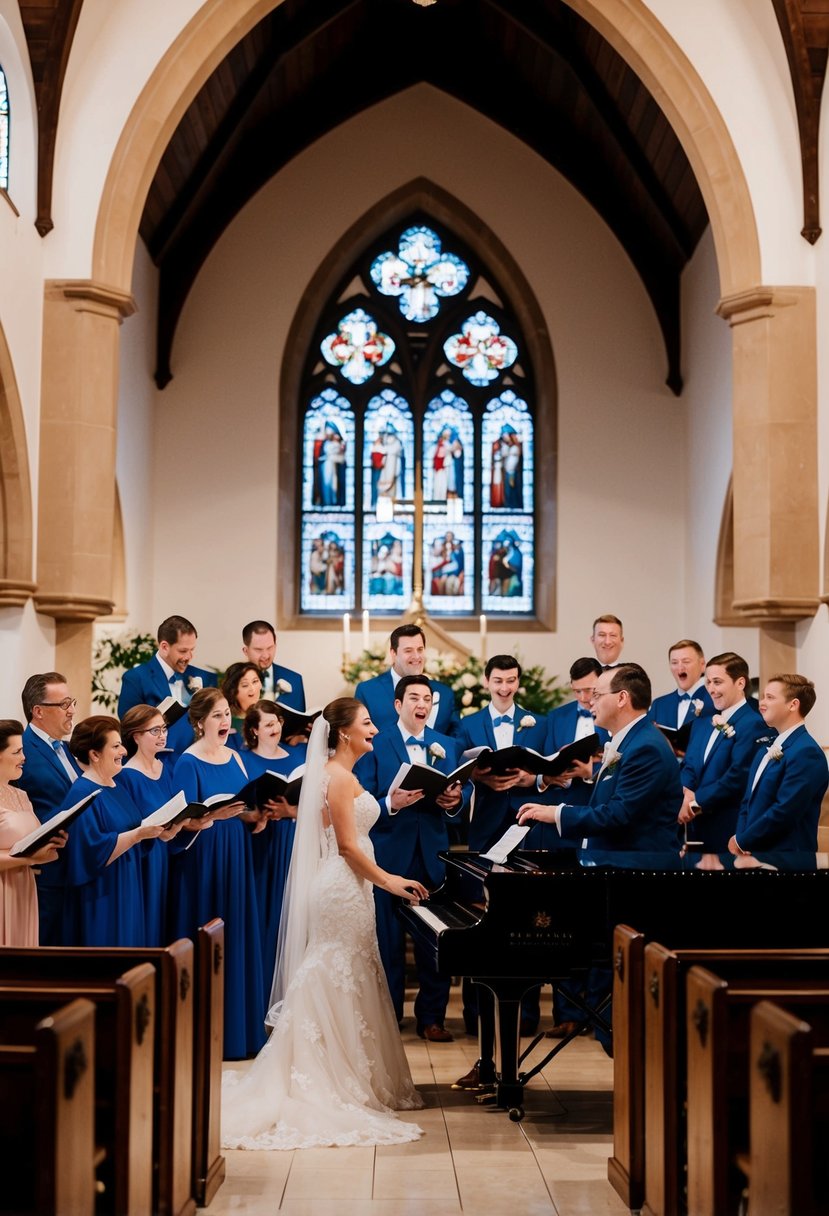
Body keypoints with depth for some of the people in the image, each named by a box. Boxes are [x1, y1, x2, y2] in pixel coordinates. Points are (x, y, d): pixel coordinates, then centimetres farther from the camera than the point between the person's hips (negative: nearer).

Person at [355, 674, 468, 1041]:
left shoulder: (448, 746, 10)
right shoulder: (375, 746, -1)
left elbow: (459, 800, 6)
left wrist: (455, 800, -16)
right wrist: (391, 803, -25)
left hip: (433, 855, 3)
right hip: (389, 855, -3)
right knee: (388, 941, 4)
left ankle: (432, 1017, 17)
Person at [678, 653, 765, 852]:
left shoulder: (753, 724, -12)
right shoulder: (702, 723, 16)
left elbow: (738, 776, -19)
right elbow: (688, 766, 13)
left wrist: (697, 801, -12)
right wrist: (687, 793, -8)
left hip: (727, 829, -7)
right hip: (695, 826, 7)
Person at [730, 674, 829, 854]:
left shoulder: (806, 752, -18)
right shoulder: (768, 749, 13)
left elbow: (784, 811, -23)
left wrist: (742, 841, -13)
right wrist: (739, 837, -5)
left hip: (785, 857, -8)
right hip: (751, 853, 8)